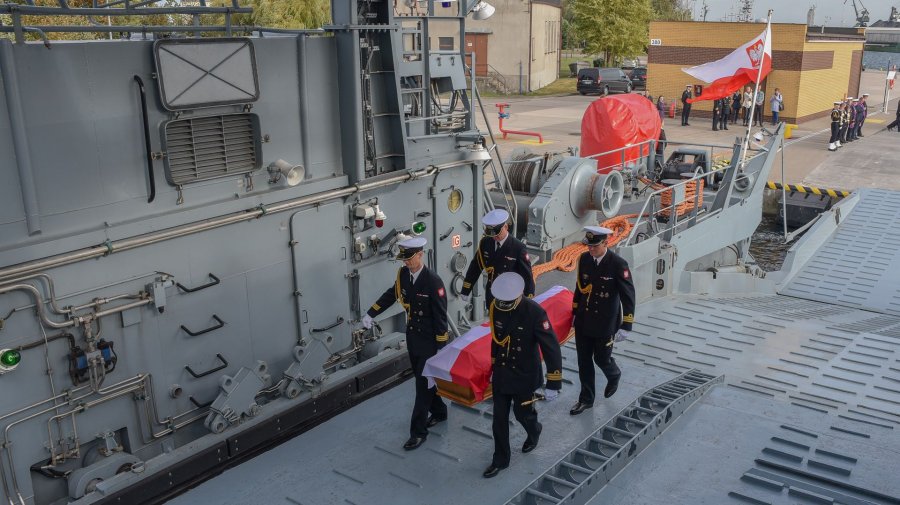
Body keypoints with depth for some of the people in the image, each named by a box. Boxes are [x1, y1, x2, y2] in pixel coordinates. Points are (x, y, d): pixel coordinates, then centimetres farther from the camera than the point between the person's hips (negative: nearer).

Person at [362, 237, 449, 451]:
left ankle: (418, 431, 8)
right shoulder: (403, 274, -3)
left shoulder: (433, 281, -22)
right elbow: (391, 294, 15)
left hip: (429, 342, -7)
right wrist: (371, 313, 7)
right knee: (423, 380, 20)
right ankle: (438, 412, 41)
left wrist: (441, 348, -16)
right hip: (412, 339, 7)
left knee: (423, 385, 0)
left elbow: (440, 316, -18)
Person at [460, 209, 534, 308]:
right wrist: (465, 291, 7)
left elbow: (527, 275, -13)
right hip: (491, 296, 4)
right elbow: (475, 266, 3)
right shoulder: (485, 242, -4)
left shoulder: (518, 247, -17)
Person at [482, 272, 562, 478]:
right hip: (501, 375, 4)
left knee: (522, 413, 14)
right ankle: (500, 460, 27)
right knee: (499, 418, 10)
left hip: (525, 376, -4)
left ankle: (534, 432, 49)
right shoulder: (496, 308, -9)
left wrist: (553, 384, -22)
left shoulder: (535, 312, -26)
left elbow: (552, 349, -23)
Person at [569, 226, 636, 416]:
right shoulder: (584, 259, -3)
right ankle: (586, 399, 27)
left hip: (605, 325, -4)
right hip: (583, 322, 4)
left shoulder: (618, 264, -19)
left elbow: (628, 297, -14)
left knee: (601, 359, 11)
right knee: (584, 361, 11)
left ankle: (614, 376, 45)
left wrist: (626, 326, -15)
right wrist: (575, 312, 15)